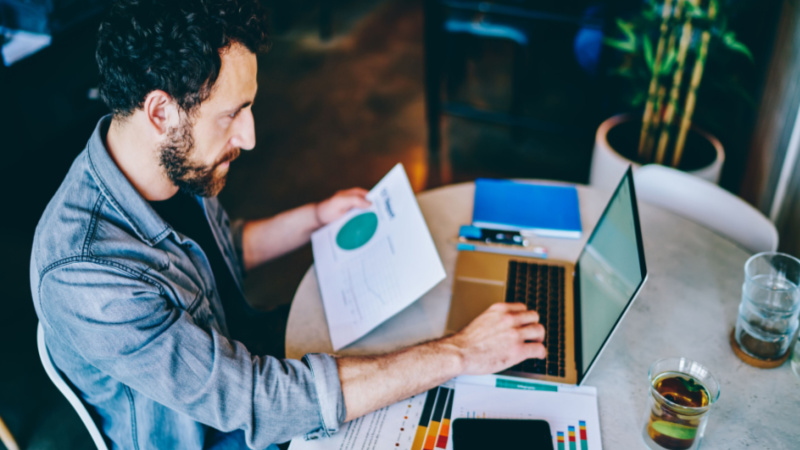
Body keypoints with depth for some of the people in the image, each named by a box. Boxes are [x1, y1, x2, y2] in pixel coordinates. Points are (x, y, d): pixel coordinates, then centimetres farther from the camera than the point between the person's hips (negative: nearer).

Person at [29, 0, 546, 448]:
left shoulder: (174, 163, -14)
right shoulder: (85, 279, -39)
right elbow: (266, 404, -37)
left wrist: (317, 217, -2)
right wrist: (459, 353, -34)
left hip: (236, 357, 7)